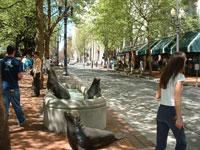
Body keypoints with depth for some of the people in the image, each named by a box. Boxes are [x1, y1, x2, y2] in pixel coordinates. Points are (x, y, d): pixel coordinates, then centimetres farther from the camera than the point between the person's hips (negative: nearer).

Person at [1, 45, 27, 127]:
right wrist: (15, 80, 7)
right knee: (17, 106, 12)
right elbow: (20, 76, -14)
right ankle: (22, 121, 27)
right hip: (13, 88, -2)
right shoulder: (18, 62, -9)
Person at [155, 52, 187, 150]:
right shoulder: (179, 76, -12)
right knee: (181, 142, 15)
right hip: (171, 111, -6)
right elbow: (177, 99, -17)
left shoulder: (164, 75, 8)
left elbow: (158, 96, 9)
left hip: (161, 110, 6)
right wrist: (179, 118, -15)